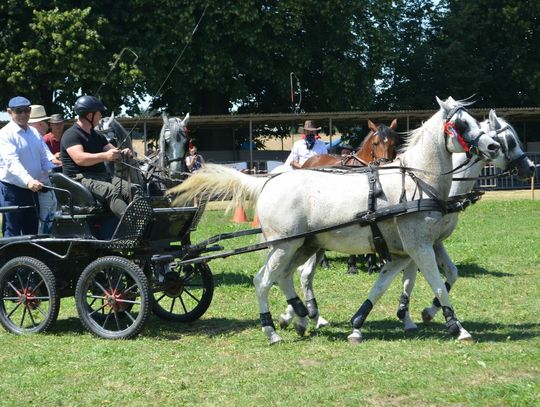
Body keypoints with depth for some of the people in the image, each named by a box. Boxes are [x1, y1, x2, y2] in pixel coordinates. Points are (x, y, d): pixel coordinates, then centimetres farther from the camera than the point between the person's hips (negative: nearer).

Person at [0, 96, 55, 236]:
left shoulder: (34, 133, 12)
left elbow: (44, 159, 14)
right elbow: (12, 162, -25)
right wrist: (28, 181, -40)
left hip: (32, 190, 7)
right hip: (12, 189, -7)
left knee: (31, 232, 12)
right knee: (12, 235, -5)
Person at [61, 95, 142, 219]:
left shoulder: (97, 136, 25)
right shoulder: (71, 135, -3)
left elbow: (114, 152, 22)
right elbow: (79, 158, -19)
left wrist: (123, 153, -4)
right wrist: (105, 156, -30)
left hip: (102, 176, 8)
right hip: (81, 178, -8)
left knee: (134, 190, -16)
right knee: (111, 191, -36)